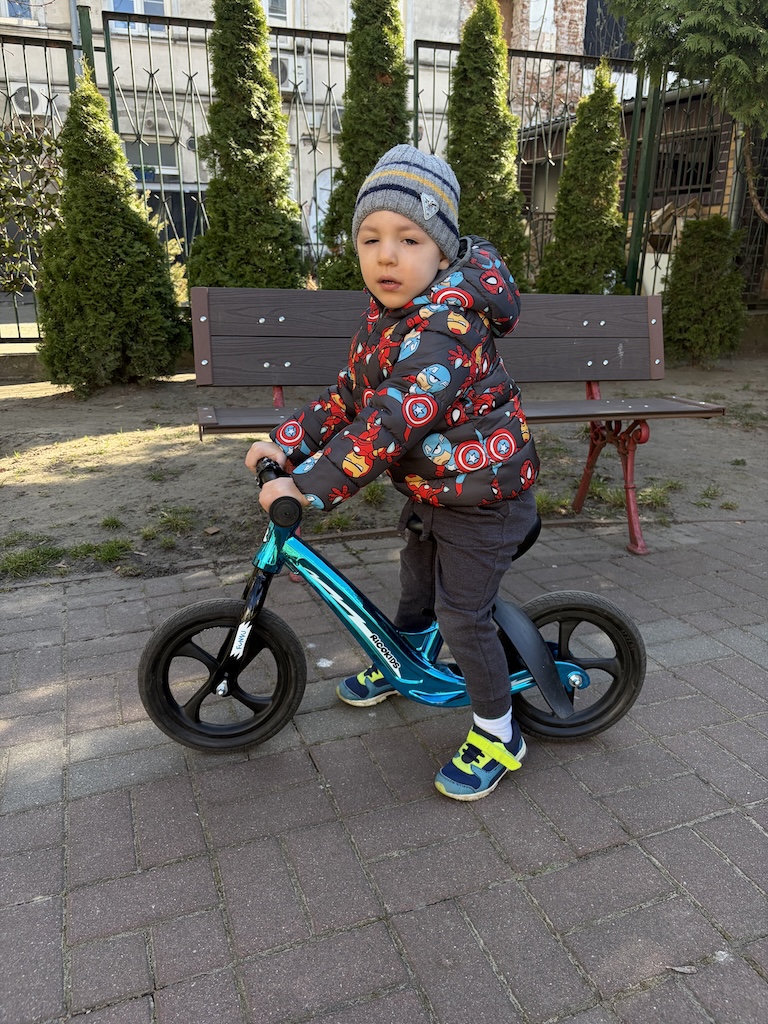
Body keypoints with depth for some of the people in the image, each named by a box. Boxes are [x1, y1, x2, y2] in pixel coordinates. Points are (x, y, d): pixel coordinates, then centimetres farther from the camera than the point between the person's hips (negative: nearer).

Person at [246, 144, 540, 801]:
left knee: (461, 616, -1)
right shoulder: (386, 316, 0)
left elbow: (389, 423, -39)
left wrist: (308, 488, -37)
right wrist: (288, 443, -5)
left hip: (482, 495, -9)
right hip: (430, 488, 9)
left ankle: (497, 732, 20)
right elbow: (348, 393, 5)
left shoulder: (446, 327, -31)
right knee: (416, 579, 25)